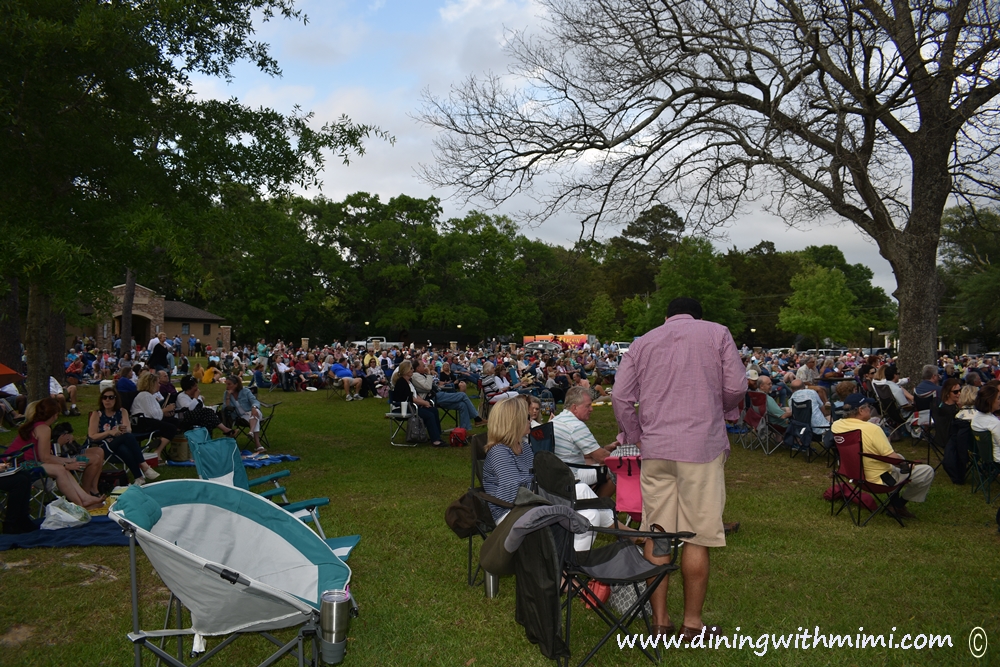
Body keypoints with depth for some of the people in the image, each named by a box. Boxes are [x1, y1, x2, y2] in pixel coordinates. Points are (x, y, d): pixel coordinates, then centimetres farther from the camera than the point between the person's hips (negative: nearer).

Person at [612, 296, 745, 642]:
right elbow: (736, 386, 0)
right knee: (697, 538, 4)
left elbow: (620, 397, 5)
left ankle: (660, 620, 15)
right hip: (702, 447, -3)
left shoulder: (642, 342, 13)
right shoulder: (717, 333, 7)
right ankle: (692, 623, 12)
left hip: (655, 450, 3)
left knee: (656, 535, 8)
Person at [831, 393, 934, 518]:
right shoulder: (872, 429, -30)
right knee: (927, 471, 3)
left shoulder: (836, 425, -9)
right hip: (880, 479, -8)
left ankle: (895, 498, 28)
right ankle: (898, 504, 12)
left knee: (899, 457, 31)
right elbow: (894, 459, -23)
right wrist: (906, 464, -3)